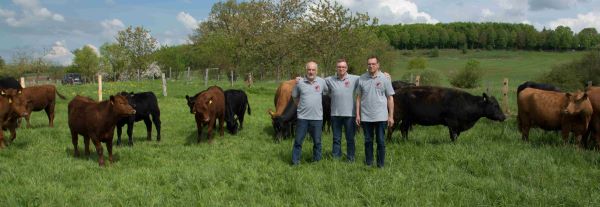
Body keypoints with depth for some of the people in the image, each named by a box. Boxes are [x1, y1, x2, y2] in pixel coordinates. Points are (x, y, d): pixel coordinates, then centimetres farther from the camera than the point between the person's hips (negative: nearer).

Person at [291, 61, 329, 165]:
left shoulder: (322, 82, 1)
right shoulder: (300, 82, -1)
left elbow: (327, 93, 16)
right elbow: (294, 96, 13)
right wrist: (300, 106, 8)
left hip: (317, 117, 1)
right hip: (302, 117, -1)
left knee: (317, 141, 10)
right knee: (298, 141, 4)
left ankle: (317, 160, 25)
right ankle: (295, 162, 13)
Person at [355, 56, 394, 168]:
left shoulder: (384, 79, -1)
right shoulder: (362, 79, 3)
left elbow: (390, 98, 1)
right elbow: (358, 97, 7)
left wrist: (391, 116, -3)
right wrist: (357, 114, 2)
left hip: (381, 116, -2)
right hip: (366, 116, 2)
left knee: (380, 141, 3)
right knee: (368, 141, 10)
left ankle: (381, 165, 12)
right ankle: (368, 163, 20)